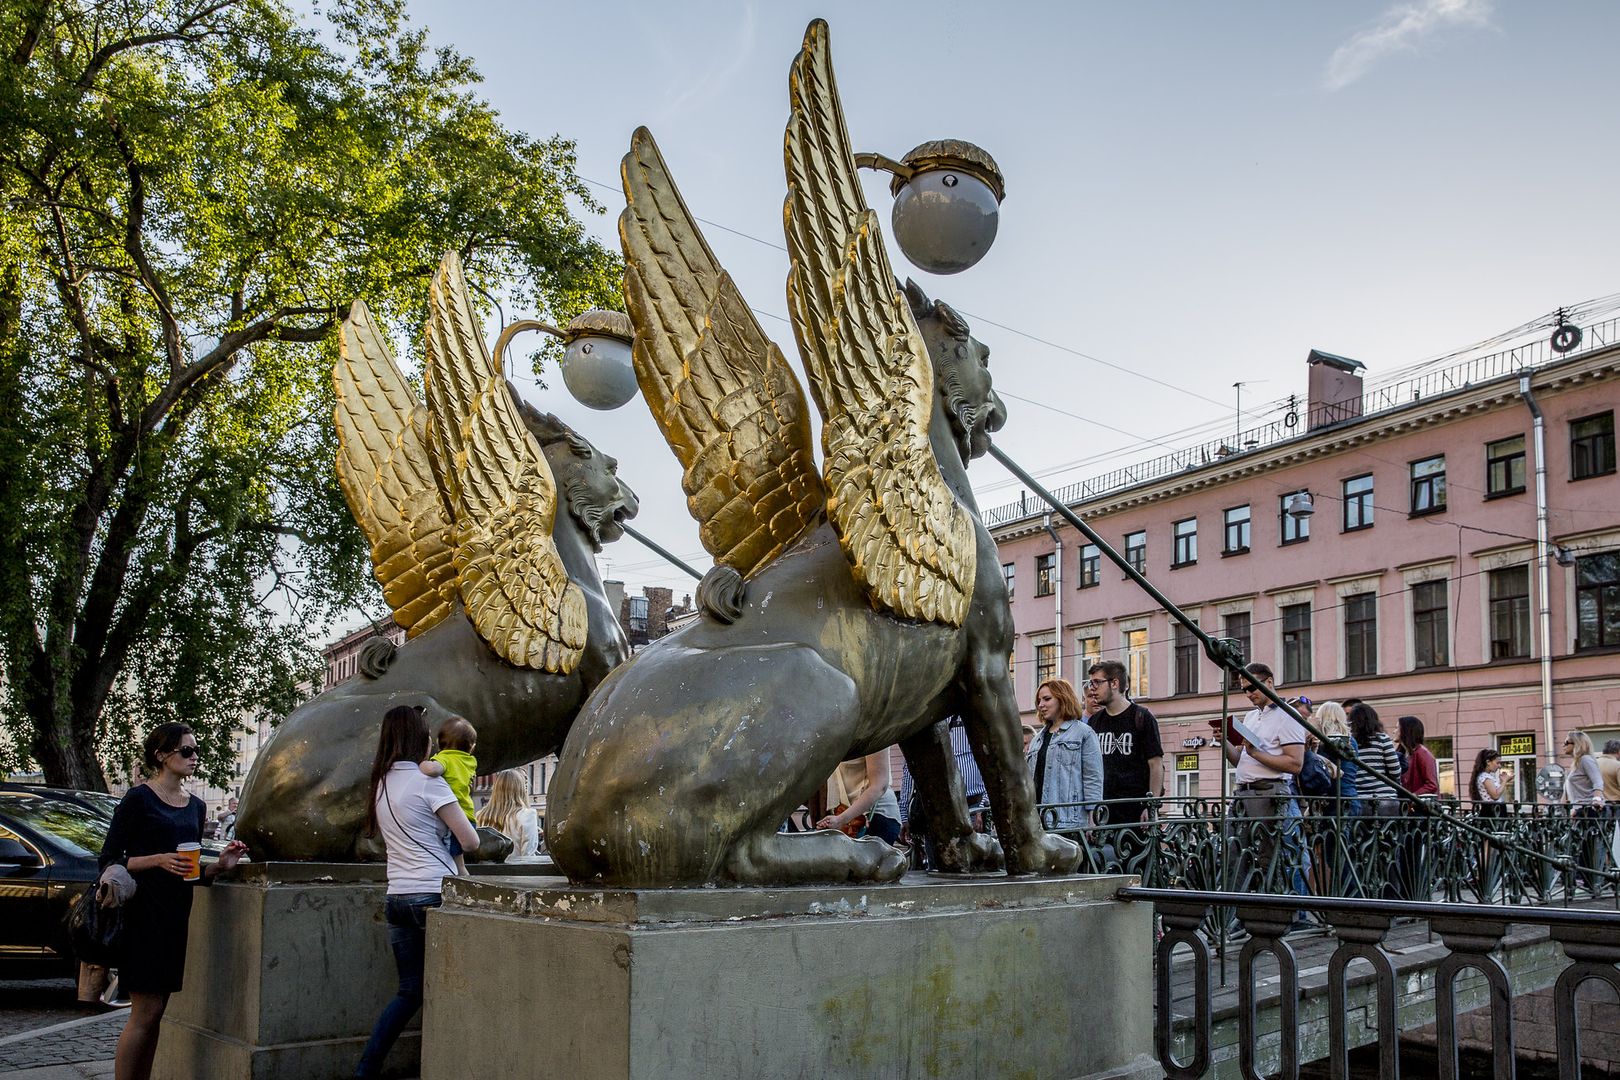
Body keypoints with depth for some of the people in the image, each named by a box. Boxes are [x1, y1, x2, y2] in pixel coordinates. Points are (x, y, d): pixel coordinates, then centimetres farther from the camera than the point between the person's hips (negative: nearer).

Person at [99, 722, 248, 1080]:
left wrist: (218, 865, 2)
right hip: (144, 915, -7)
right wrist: (158, 860, -20)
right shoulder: (138, 798, -6)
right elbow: (108, 861, -9)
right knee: (146, 1011, -8)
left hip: (176, 916, 7)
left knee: (155, 1012, 9)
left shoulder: (195, 806, 14)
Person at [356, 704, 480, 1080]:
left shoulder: (381, 783, 11)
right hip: (434, 894, -7)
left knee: (410, 991, 13)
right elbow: (470, 841, -10)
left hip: (397, 897, 7)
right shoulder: (427, 781, -11)